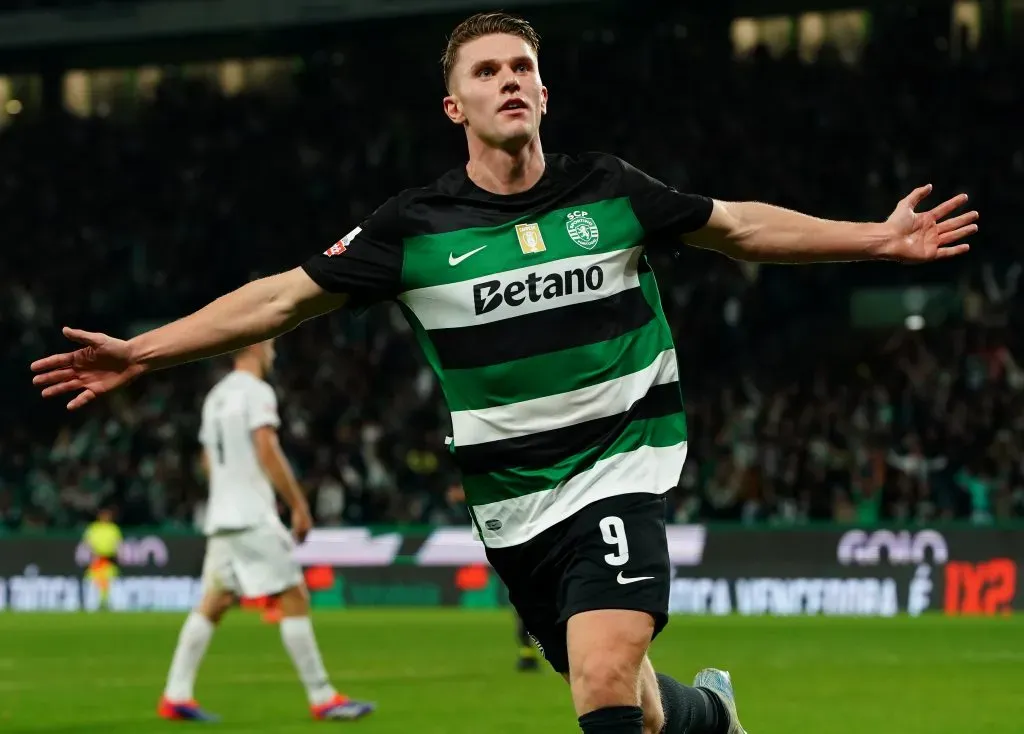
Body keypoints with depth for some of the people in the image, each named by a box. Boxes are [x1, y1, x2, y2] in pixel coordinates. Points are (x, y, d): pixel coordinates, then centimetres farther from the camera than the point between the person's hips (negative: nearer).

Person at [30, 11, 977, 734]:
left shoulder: (609, 191, -2)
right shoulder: (416, 226, -3)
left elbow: (737, 227, 10)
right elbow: (287, 297, 0)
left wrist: (880, 237, 6)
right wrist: (143, 351, -4)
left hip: (618, 468, -2)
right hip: (509, 499, 2)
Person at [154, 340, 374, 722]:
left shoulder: (216, 396, 18)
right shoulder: (257, 391, -8)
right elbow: (267, 451, -17)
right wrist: (299, 505, -15)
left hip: (220, 518, 9)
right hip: (253, 518, -9)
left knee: (213, 604, 8)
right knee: (294, 598, -6)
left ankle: (176, 695, 2)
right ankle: (322, 698, -8)